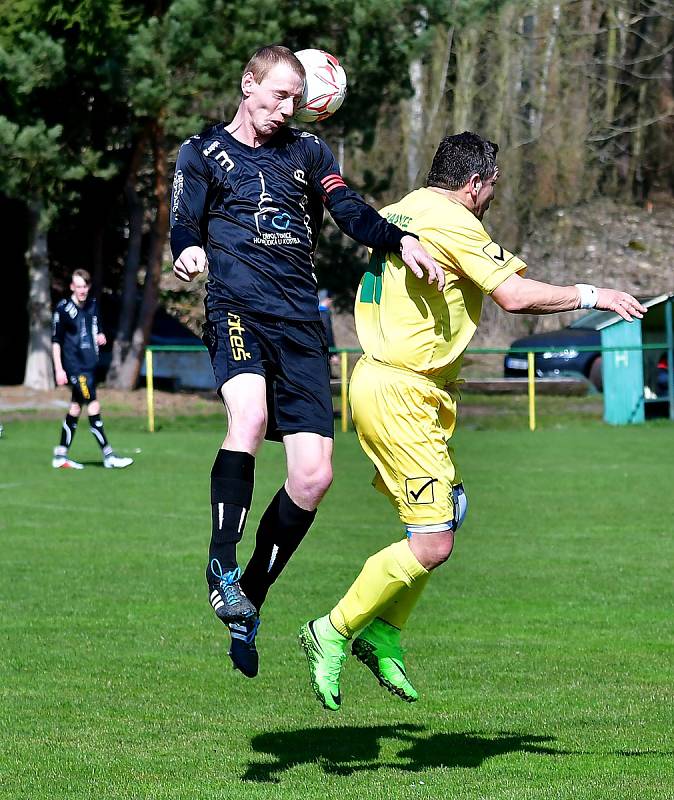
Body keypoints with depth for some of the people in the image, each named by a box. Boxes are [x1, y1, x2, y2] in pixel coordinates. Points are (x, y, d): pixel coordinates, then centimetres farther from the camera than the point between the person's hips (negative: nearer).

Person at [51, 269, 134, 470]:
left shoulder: (93, 305, 9)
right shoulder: (63, 309, -9)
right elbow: (56, 341, -6)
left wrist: (100, 337, -1)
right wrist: (59, 369, -10)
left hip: (89, 364, 7)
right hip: (75, 366, -7)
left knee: (76, 407, 10)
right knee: (93, 406, -11)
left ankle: (60, 456, 18)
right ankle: (108, 456, -9)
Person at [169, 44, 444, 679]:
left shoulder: (308, 153, 21)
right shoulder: (203, 153, 13)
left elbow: (352, 212, 9)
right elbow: (184, 226, 4)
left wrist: (401, 240, -12)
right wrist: (188, 252, -21)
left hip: (301, 321, 4)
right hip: (237, 306, -4)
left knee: (313, 475, -6)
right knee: (249, 417, -34)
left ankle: (248, 602, 10)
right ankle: (221, 567, -21)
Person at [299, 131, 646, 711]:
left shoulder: (400, 213, 13)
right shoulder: (453, 222, -14)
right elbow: (515, 295, -20)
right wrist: (592, 296, -9)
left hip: (380, 377, 11)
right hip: (402, 396, -11)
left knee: (449, 510, 18)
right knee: (433, 544, -11)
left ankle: (383, 635, 19)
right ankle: (333, 633, -3)